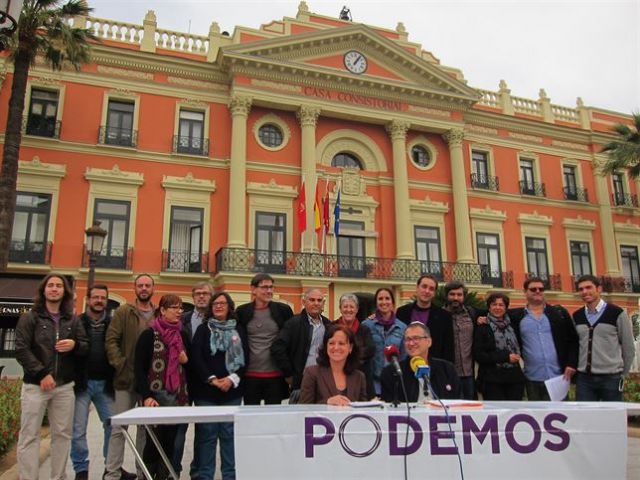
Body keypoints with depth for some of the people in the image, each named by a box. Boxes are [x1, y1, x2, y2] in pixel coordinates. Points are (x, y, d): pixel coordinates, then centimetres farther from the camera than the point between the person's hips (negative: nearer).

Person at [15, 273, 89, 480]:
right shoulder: (29, 317, 1)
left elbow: (86, 347, 11)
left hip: (65, 386, 4)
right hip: (35, 385, -3)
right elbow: (21, 350, -7)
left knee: (63, 434, 8)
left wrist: (74, 345, -13)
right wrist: (42, 374, -15)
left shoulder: (73, 320, 11)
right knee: (29, 436, -1)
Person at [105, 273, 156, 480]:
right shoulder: (123, 312, 1)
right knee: (119, 428, 2)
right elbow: (111, 340, -5)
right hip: (126, 378, -2)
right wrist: (121, 364, -14)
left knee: (146, 428, 11)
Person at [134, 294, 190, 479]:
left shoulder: (182, 335, 11)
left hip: (177, 396, 4)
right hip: (156, 395, -4)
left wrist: (186, 360, -2)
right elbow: (139, 368, -9)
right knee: (154, 440, -3)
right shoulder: (149, 335, -5)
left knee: (170, 441, 6)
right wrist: (146, 396, -17)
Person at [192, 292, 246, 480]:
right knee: (207, 434, 0)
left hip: (232, 390, 1)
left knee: (229, 433, 4)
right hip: (206, 389, -1)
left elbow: (244, 358, 4)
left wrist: (232, 379, -11)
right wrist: (212, 379, -13)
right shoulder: (203, 329, 6)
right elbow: (196, 358, -4)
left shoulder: (239, 330, 10)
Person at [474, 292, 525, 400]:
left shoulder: (511, 325, 15)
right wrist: (506, 357, -10)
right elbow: (478, 355, -7)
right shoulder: (482, 328, 0)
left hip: (515, 379, 4)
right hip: (492, 381, -4)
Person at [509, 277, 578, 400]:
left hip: (558, 377, 0)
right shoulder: (516, 316, 3)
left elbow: (573, 340, 6)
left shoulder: (559, 313, 6)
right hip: (532, 379, 0)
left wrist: (571, 364, -4)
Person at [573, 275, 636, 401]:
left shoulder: (617, 313, -4)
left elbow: (628, 347, 2)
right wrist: (574, 369, 11)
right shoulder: (576, 316, 6)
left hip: (611, 378, -3)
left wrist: (622, 375, 7)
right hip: (583, 378, 3)